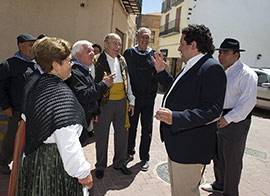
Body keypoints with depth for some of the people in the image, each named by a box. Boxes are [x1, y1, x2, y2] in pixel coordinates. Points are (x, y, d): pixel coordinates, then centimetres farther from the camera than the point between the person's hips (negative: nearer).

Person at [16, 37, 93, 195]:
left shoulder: (36, 86, 3)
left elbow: (25, 122, 14)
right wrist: (83, 172, -20)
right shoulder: (62, 94, -25)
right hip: (55, 163, -8)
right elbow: (67, 142, -29)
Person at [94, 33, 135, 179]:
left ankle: (119, 163, 34)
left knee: (122, 134, 14)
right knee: (102, 136, 9)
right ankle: (100, 166, 30)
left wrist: (131, 101, 13)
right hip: (104, 103, -5)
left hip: (122, 102, 5)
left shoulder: (122, 60, 10)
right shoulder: (97, 61, -8)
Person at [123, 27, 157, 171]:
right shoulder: (129, 53, 2)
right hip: (133, 97, 0)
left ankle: (144, 157, 24)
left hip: (149, 98, 1)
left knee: (147, 128, 9)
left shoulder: (154, 55, 4)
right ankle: (130, 153, 31)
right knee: (131, 126, 11)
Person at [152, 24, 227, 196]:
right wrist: (162, 72, 17)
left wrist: (175, 118, -37)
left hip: (190, 146, -10)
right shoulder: (192, 66, 12)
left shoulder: (212, 68, -20)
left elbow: (213, 110, -28)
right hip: (177, 141, 10)